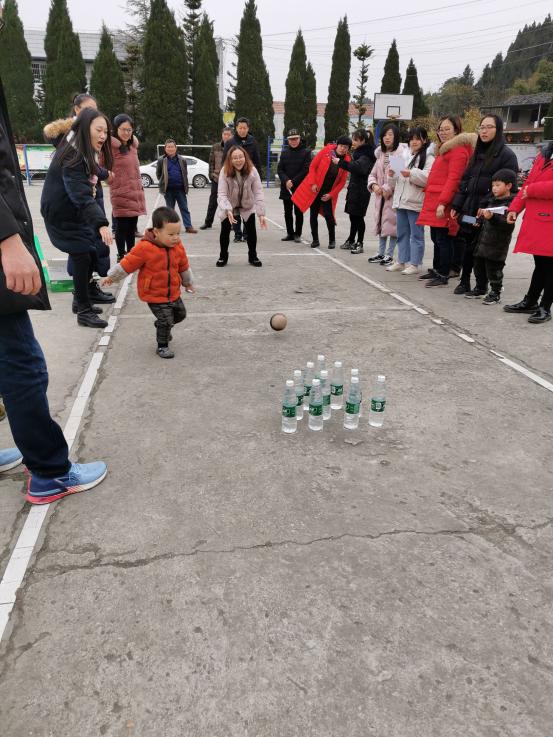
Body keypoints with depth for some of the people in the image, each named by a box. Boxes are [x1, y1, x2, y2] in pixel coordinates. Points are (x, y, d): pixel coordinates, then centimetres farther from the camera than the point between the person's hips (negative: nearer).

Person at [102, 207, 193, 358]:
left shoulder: (178, 247, -5)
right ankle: (162, 346, 13)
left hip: (173, 293, 6)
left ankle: (161, 326, 46)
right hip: (154, 295, -6)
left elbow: (184, 266, 12)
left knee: (180, 314, 19)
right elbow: (127, 264, -13)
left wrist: (188, 282, 26)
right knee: (166, 320, -9)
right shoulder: (144, 248, -22)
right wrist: (111, 277, -2)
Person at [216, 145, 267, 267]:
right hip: (228, 207, -1)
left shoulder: (252, 171, -22)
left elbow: (258, 192, -25)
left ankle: (253, 256, 16)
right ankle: (223, 256, 20)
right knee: (225, 231, 0)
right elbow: (222, 194, -29)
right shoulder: (225, 172, -25)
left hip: (248, 206, 1)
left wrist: (261, 213, -33)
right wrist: (228, 210, -46)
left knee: (251, 230, -3)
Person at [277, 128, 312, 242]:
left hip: (300, 188, -4)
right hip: (286, 188, 4)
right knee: (287, 212, 8)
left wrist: (293, 181, -14)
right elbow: (279, 169, 5)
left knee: (298, 212, 1)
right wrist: (286, 180, -13)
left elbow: (306, 169, -8)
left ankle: (297, 234, 9)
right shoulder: (284, 152, 10)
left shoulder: (306, 152, -1)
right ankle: (290, 233, 18)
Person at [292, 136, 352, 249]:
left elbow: (342, 181, -3)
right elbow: (312, 166, -5)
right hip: (315, 189, 1)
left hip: (328, 193, 0)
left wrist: (331, 194, -10)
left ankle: (332, 240, 11)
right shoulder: (326, 150, -8)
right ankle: (315, 240, 16)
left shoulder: (347, 160, -5)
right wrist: (313, 183, -12)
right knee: (313, 214, 3)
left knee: (328, 215, -7)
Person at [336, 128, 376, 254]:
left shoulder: (366, 154, -14)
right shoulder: (359, 152, 15)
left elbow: (359, 167, -30)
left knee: (358, 216, -5)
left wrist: (341, 163, -33)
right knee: (353, 216, 15)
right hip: (354, 188, 9)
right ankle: (351, 240, 26)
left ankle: (359, 244, 2)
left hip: (361, 190, -9)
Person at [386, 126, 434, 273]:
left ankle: (414, 264, 4)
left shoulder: (428, 157, -5)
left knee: (416, 234, -1)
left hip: (415, 202, -7)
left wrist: (411, 174, -28)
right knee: (402, 233, 13)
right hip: (401, 200, 8)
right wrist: (392, 175, 3)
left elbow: (428, 178, -20)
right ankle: (402, 261, 22)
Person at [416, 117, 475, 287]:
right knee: (436, 238, 14)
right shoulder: (443, 149, 23)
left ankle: (443, 275, -2)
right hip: (434, 201, 9)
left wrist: (443, 202, -23)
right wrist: (428, 191, 16)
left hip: (443, 204, -9)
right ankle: (436, 270, 24)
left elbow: (453, 179, -17)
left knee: (443, 239, -6)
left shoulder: (458, 150, -8)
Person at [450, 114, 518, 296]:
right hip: (469, 210, 6)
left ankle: (481, 286, 8)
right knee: (467, 247, 7)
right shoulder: (477, 153, 18)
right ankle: (464, 282, 16)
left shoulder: (506, 155, -4)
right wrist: (457, 205, 8)